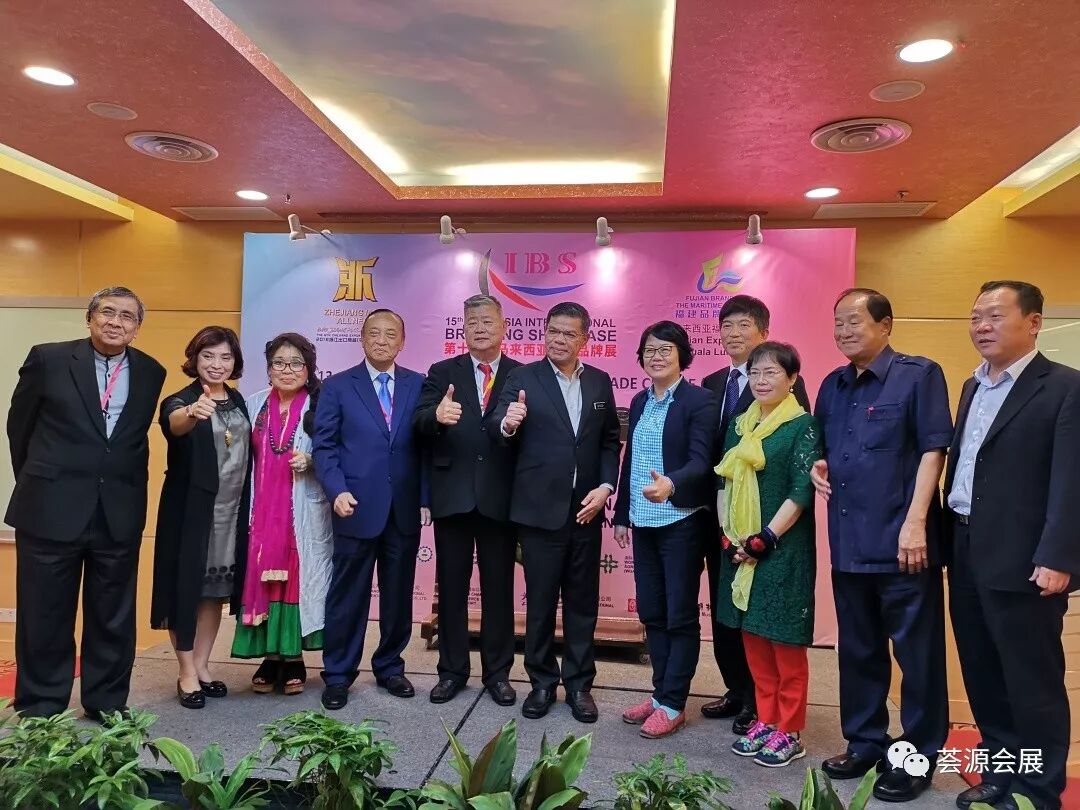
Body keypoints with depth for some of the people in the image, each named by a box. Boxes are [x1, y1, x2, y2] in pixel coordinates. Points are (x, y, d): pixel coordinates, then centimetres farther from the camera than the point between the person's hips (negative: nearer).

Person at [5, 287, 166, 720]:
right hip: (51, 509, -2)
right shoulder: (48, 359, -3)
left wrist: (125, 487, 11)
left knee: (113, 618, 11)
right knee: (45, 616, 10)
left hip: (120, 514, 2)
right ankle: (39, 709, 26)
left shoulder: (151, 372, 4)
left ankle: (107, 703, 27)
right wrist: (38, 484, 13)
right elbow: (19, 427, 7)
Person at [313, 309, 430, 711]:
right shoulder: (337, 386, 4)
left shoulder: (419, 385, 7)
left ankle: (389, 667, 29)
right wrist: (337, 491, -13)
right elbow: (324, 446, 0)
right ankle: (338, 675, 22)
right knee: (348, 596, 7)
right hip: (357, 508, -2)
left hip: (405, 511, 2)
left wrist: (426, 497, -1)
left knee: (398, 596, 12)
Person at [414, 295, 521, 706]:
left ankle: (497, 672, 25)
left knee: (499, 588, 10)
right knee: (451, 587, 11)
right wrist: (437, 415, -31)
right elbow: (420, 423, -8)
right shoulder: (442, 372, 5)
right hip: (453, 495, 1)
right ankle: (452, 670, 26)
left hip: (500, 497, -1)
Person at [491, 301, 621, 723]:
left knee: (583, 600, 12)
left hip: (586, 509, 3)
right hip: (540, 509, -3)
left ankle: (578, 683, 26)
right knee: (540, 600, 8)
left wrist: (606, 486, -4)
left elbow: (610, 441, 9)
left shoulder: (600, 382, 7)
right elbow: (497, 429, -13)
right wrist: (507, 423, -36)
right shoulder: (523, 377, -3)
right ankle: (542, 682, 25)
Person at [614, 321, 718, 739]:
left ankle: (673, 704, 14)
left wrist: (671, 485, -38)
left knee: (680, 614, 3)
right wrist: (622, 514, 14)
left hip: (681, 521, -7)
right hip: (644, 522, 7)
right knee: (650, 611, 13)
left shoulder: (700, 401, -9)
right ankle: (660, 693, 26)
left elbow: (701, 461, -19)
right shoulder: (640, 401, 12)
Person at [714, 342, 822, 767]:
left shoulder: (804, 426, -8)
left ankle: (789, 731, 16)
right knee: (752, 636, 12)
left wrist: (766, 538, -17)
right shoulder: (740, 425, 10)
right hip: (739, 546, 6)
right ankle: (765, 720, 26)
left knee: (784, 639, 3)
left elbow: (801, 491, -13)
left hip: (783, 547, -6)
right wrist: (728, 535, -1)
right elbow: (725, 482, 10)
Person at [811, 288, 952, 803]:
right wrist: (818, 466, 2)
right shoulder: (833, 386, 13)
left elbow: (933, 450, -11)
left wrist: (915, 522, -17)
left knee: (916, 654, 6)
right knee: (857, 651, 16)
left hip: (900, 542, -6)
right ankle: (864, 742, 31)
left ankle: (918, 756, 22)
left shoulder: (919, 375, -5)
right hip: (848, 543, 6)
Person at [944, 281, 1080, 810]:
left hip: (1022, 560, -7)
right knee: (983, 676, 16)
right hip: (966, 554, 7)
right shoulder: (972, 388, 16)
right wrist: (950, 541, 11)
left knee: (1033, 682, 5)